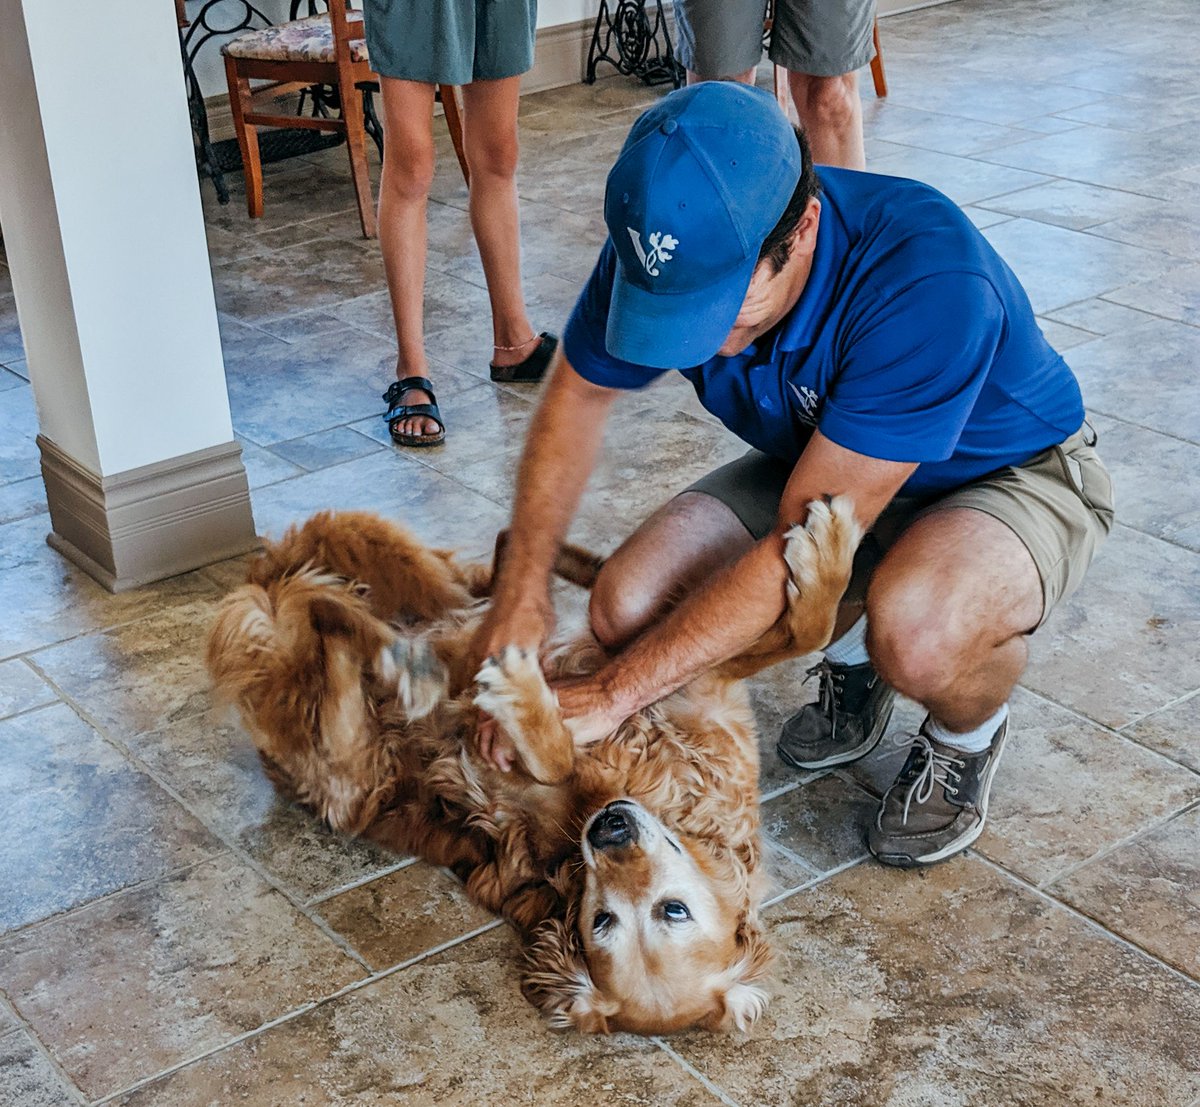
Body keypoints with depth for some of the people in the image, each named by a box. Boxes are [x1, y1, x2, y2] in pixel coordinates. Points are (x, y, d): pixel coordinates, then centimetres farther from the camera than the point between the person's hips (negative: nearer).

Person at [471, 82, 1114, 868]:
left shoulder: (929, 280, -40)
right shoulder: (674, 247, -22)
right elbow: (579, 395, -3)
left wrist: (614, 694, -34)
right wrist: (524, 589, -15)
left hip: (1015, 476, -5)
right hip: (821, 459, 6)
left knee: (915, 633, -39)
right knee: (629, 606, -17)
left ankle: (969, 731, -1)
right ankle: (852, 654, 12)